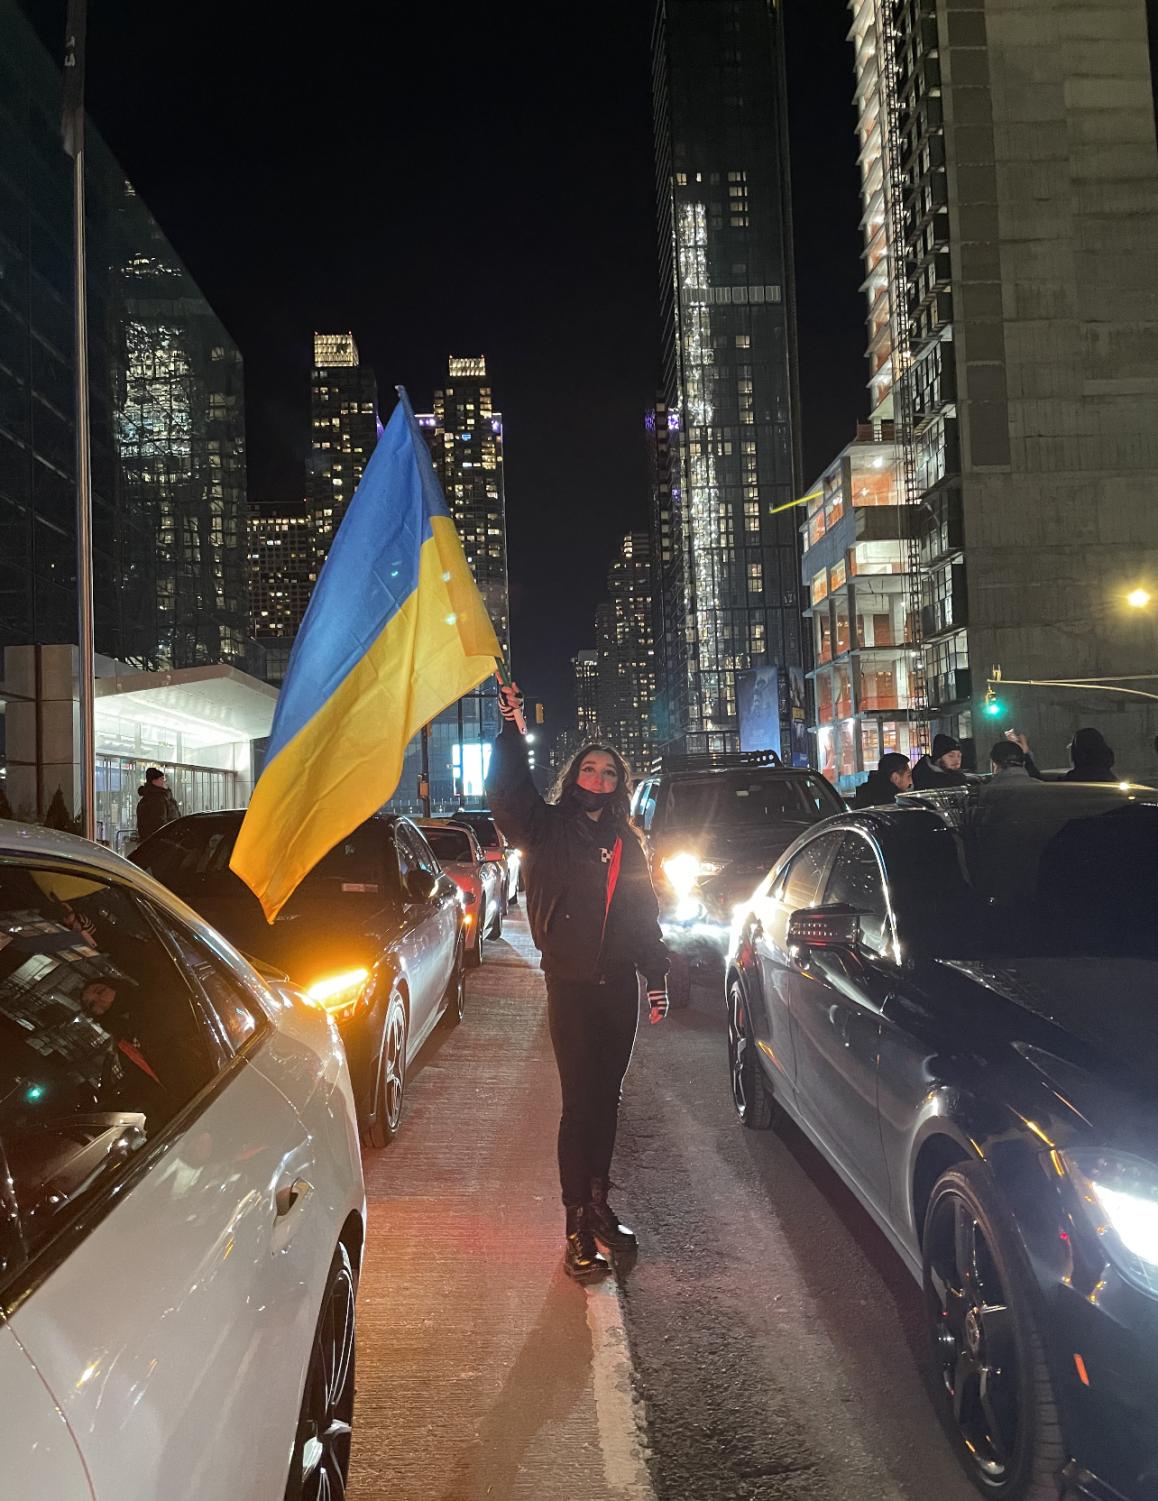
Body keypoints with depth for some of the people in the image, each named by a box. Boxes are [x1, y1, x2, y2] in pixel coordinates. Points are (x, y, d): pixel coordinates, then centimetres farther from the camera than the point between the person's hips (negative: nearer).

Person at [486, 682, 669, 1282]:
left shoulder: (626, 843, 11)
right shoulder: (548, 830, 0)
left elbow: (644, 915, 16)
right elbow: (507, 792, -18)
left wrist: (656, 976, 13)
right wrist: (511, 729, -29)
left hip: (619, 986, 4)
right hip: (571, 985, -4)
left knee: (606, 1099, 12)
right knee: (579, 1103, -3)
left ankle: (598, 1206, 27)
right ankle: (578, 1230, 6)